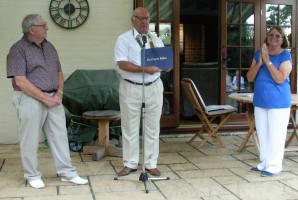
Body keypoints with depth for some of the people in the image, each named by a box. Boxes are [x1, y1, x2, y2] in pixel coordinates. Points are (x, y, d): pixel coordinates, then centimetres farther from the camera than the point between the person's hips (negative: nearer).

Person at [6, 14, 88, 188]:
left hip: (53, 99, 6)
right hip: (30, 99, -6)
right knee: (31, 139, 2)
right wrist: (45, 98, -16)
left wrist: (59, 93, 0)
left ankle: (67, 172, 15)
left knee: (59, 136, 7)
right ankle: (33, 175, 17)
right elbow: (21, 81, -16)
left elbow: (59, 73, 18)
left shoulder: (49, 47, 13)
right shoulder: (19, 49, -8)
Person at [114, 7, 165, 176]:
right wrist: (144, 69, -23)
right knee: (130, 127, 4)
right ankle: (130, 163, 16)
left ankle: (151, 164, 16)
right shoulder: (124, 39, -3)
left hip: (154, 87, 3)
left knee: (153, 127, 7)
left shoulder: (156, 39, 11)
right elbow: (122, 64, -15)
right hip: (131, 88, -3)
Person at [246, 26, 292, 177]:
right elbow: (250, 78, 3)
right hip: (260, 102, 6)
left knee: (275, 135, -1)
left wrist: (268, 61, -21)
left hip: (278, 103, -6)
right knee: (262, 134, 13)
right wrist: (259, 63, -12)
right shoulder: (259, 54, 8)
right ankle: (264, 162, 25)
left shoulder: (285, 56, -7)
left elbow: (280, 79, -19)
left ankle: (274, 166, 8)